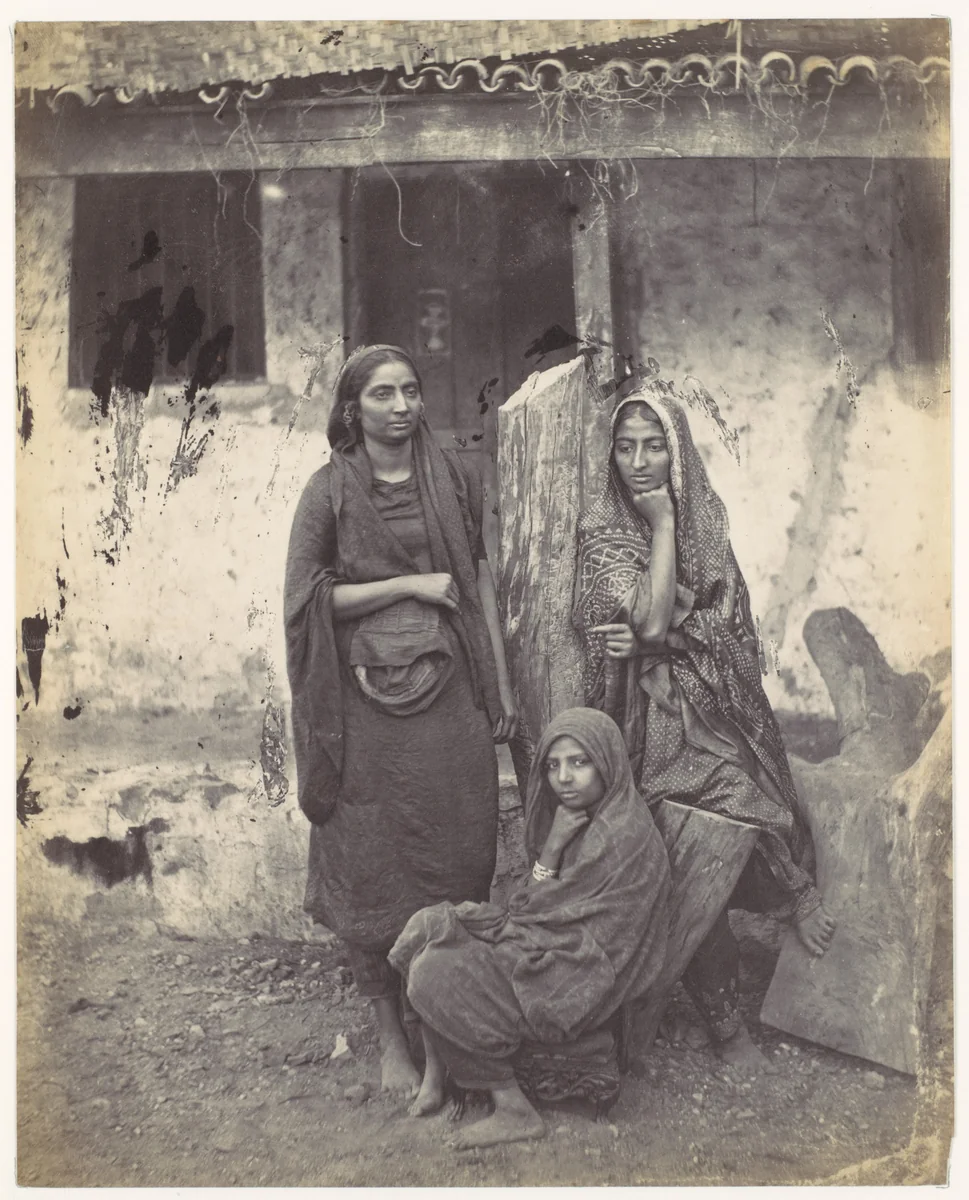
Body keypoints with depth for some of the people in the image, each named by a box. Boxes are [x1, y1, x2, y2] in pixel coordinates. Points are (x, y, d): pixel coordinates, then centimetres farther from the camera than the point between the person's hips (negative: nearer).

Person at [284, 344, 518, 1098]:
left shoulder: (453, 478, 8)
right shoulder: (330, 491, -1)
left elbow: (481, 581, 9)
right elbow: (308, 597, -6)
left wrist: (502, 687, 7)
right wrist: (410, 584, -11)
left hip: (450, 691, 3)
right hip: (370, 699, -2)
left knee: (462, 853, 7)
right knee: (374, 867, 4)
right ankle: (391, 1036, 21)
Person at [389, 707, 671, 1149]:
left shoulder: (620, 838, -22)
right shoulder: (585, 816, 8)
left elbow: (537, 915, -18)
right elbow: (533, 906, 9)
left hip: (577, 985, -10)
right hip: (555, 950, 10)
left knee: (435, 976, -16)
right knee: (426, 927, 1)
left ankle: (515, 1110, -4)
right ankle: (434, 1075, 6)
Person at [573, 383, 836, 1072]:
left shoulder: (705, 516, 6)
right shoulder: (602, 530, -4)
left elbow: (728, 622, 3)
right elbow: (651, 621, -15)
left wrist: (661, 638, -9)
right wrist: (662, 524, -14)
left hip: (715, 700, 2)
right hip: (658, 712, -2)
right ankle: (798, 890, 10)